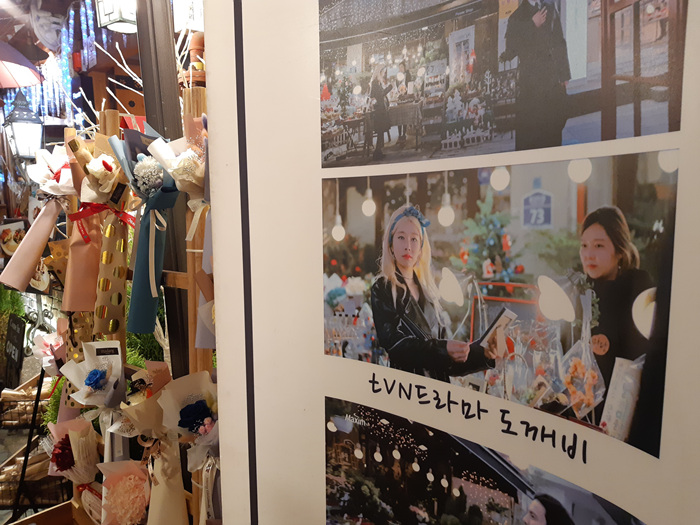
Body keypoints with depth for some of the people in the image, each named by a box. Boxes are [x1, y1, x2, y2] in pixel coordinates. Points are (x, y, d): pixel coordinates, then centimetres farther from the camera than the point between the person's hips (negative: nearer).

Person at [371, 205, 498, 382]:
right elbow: (392, 343, -14)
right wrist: (442, 348, -23)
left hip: (438, 388, 4)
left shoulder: (429, 293, 15)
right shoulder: (382, 289, -1)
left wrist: (482, 353, 0)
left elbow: (447, 362, 14)